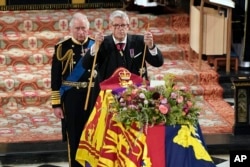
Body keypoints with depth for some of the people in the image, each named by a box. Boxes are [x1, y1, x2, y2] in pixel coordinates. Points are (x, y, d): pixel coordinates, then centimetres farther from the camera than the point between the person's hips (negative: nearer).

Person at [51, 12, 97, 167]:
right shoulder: (62, 47, -3)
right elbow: (56, 77, -2)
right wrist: (56, 104, -5)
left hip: (94, 96, 2)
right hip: (71, 97, -2)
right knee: (74, 136, 4)